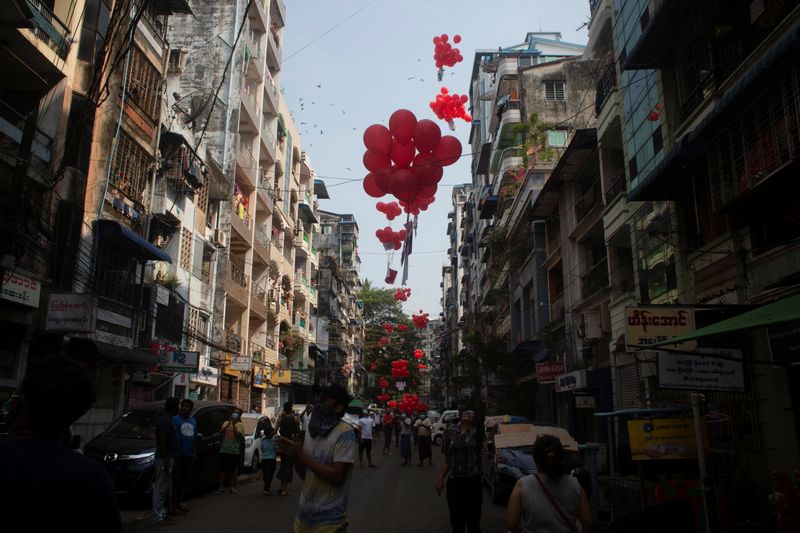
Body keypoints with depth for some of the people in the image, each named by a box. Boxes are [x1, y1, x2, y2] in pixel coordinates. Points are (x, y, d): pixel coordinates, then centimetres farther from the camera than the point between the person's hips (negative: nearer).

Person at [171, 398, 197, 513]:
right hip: (179, 455, -6)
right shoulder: (175, 419, -4)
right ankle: (174, 505, -1)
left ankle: (180, 502, 20)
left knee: (185, 480, 10)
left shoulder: (193, 421, 17)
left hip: (190, 455, 7)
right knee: (176, 480, -5)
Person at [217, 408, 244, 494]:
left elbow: (237, 434, -9)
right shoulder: (226, 422, 12)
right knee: (222, 469, 2)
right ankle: (221, 487, 9)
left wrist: (234, 424, -14)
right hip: (224, 449, 2)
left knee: (233, 470, 2)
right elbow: (221, 431, -3)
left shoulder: (240, 424, 5)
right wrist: (229, 423, -14)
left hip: (234, 451, -2)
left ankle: (233, 487, 10)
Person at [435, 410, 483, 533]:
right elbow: (449, 458, 13)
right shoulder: (452, 432, 7)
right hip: (454, 481, 4)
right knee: (456, 522, 13)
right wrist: (441, 478, 13)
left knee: (473, 521, 4)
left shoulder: (476, 432, -2)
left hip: (472, 481, -4)